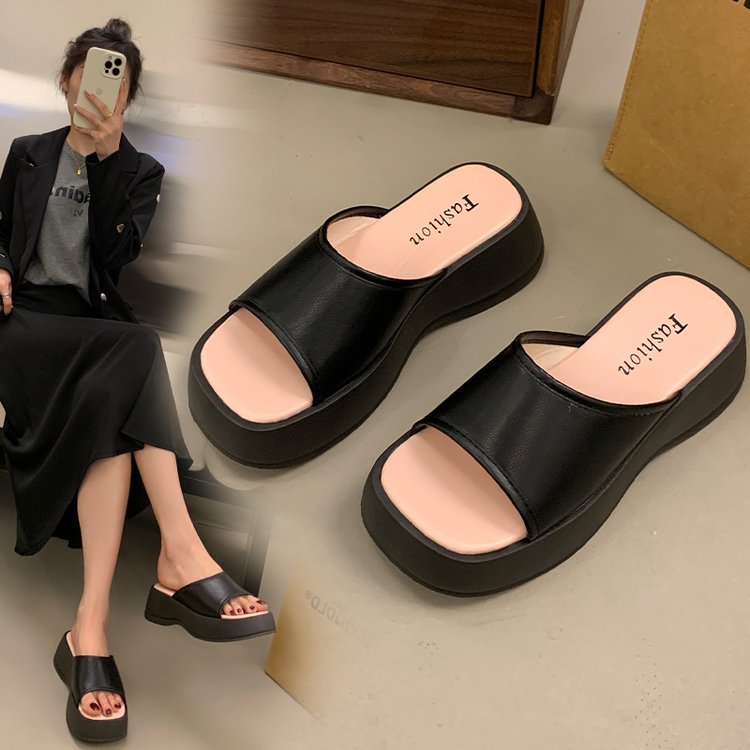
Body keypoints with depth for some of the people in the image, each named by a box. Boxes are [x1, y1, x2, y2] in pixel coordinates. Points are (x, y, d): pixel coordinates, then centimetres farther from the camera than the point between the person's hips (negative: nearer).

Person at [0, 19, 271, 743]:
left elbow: (115, 252, -3)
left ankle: (92, 623, -47)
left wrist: (106, 156, -10)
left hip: (97, 325, 1)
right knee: (135, 358, -36)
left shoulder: (141, 172, 15)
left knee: (114, 405, -36)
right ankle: (182, 551, -47)